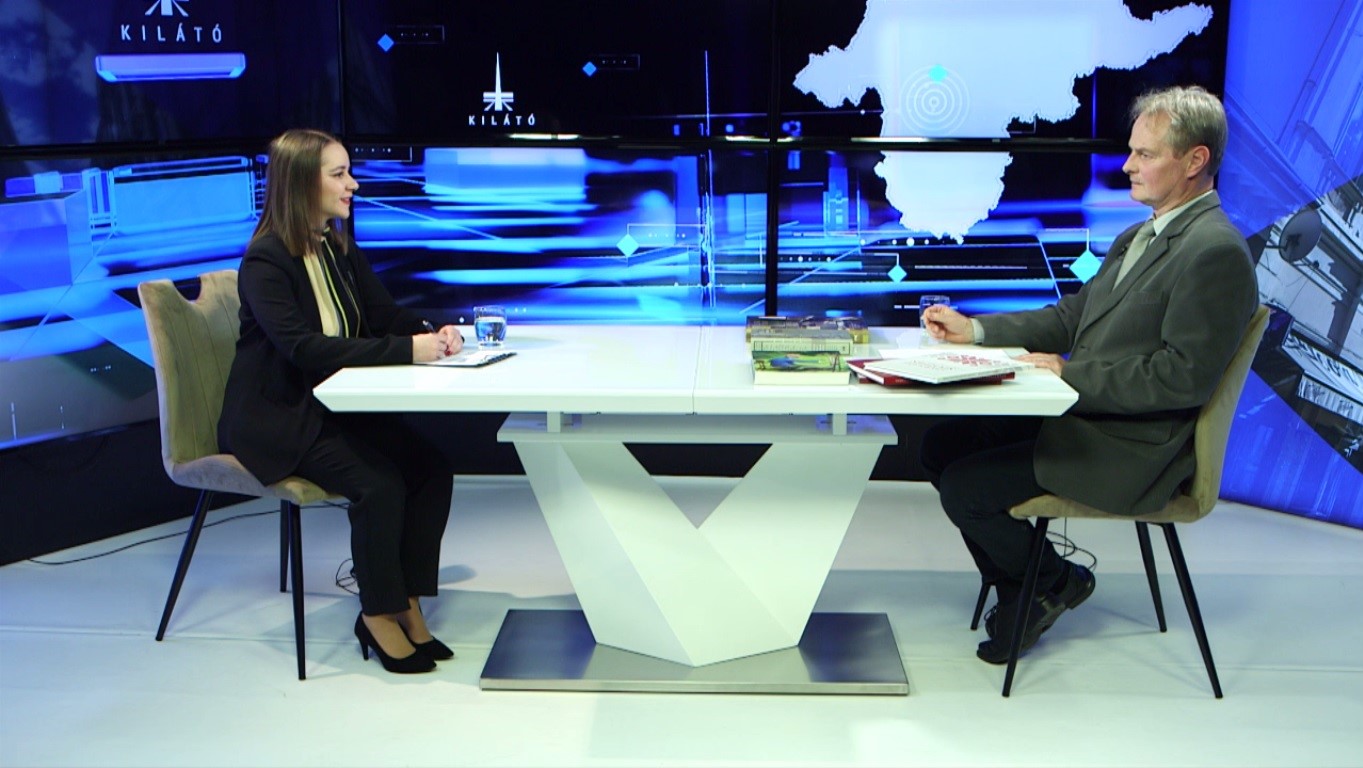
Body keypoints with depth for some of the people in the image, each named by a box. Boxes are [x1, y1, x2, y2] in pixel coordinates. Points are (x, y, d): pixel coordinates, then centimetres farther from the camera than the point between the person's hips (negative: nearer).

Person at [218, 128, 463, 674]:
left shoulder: (340, 249, 9)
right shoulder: (265, 262, -15)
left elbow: (386, 313, 11)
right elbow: (302, 347, -27)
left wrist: (432, 333, -13)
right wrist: (405, 350, -32)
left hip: (337, 407, 7)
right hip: (278, 419, -7)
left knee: (432, 466, -15)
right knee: (379, 482, -27)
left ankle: (407, 604, -4)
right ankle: (378, 616, -7)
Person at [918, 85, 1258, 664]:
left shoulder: (1216, 252, -17)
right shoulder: (1139, 236, 15)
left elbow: (1184, 376, -22)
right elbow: (1071, 317, 17)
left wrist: (1070, 375, -19)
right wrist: (973, 329, 6)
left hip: (1132, 449, -10)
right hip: (1083, 415, 10)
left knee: (964, 486, -17)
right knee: (941, 444, 5)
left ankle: (1054, 583, 13)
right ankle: (1019, 589, 17)